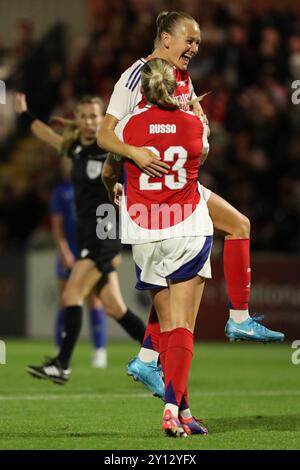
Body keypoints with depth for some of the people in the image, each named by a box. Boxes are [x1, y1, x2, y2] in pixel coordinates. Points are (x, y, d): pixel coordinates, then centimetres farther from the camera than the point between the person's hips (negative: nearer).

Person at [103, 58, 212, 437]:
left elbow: (107, 173, 15)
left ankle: (182, 410, 12)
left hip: (144, 234, 1)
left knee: (167, 326, 11)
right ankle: (172, 408, -18)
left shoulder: (128, 125, -3)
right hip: (189, 229, -1)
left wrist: (112, 190, 38)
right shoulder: (195, 125, -2)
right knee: (183, 328, -3)